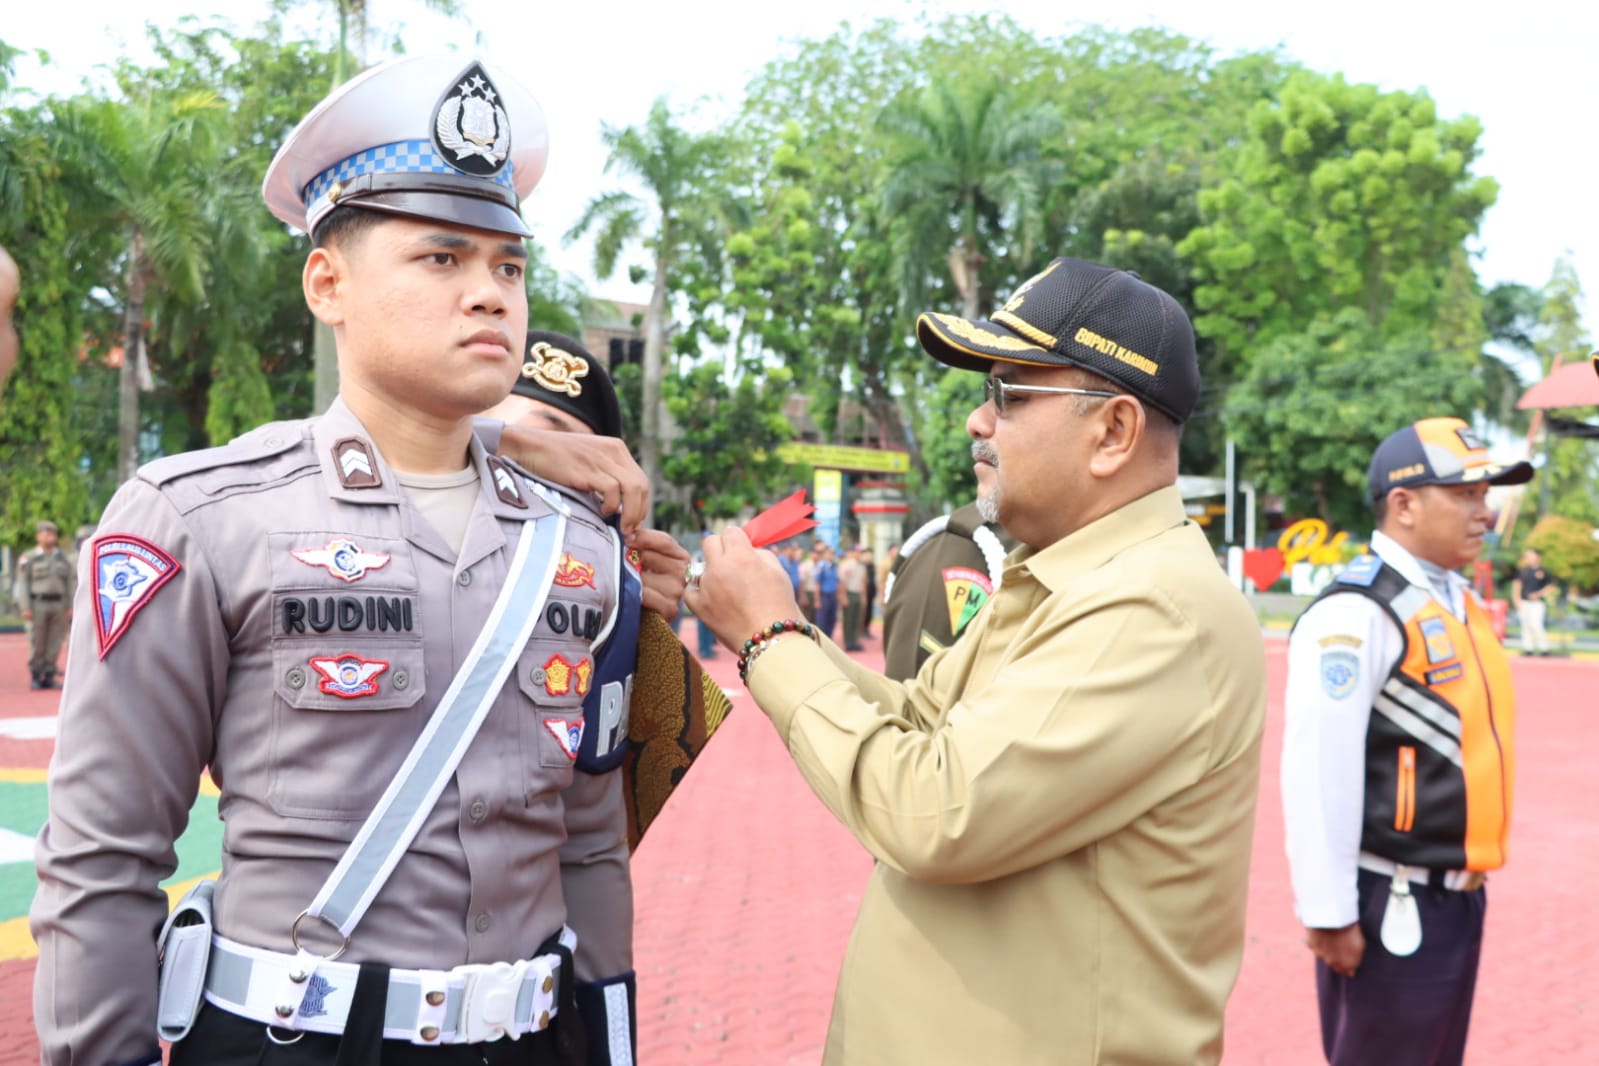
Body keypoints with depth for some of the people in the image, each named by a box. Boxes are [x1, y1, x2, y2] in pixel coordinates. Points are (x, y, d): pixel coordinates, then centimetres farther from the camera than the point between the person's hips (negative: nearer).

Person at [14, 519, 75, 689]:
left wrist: (71, 607, 1)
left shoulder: (63, 559, 13)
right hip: (37, 604, -3)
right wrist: (25, 608, -11)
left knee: (55, 643, 2)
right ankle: (35, 678, 6)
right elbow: (22, 584, -3)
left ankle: (48, 676, 9)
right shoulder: (28, 558, 2)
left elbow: (72, 583, 10)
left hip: (59, 605, 3)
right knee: (36, 643, -2)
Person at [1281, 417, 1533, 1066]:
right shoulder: (1355, 614, -18)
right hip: (1391, 906, -9)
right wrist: (1328, 914, -21)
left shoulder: (1458, 600, 10)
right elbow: (1320, 772, -22)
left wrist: (1466, 883, 15)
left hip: (1458, 894, 9)